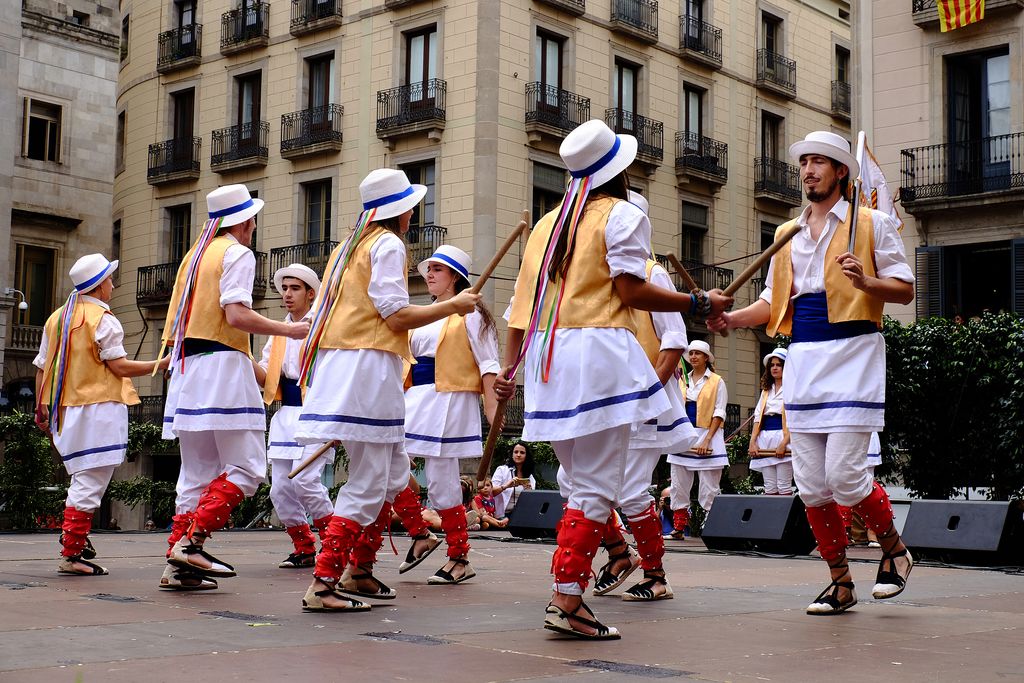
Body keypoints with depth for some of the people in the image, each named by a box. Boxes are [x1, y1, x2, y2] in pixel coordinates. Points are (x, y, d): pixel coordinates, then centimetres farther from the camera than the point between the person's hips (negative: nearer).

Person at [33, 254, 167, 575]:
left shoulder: (57, 317, 14)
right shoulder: (103, 319, -8)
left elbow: (42, 367, 15)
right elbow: (119, 366, -13)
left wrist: (41, 408, 22)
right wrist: (163, 364, -6)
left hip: (65, 410, 8)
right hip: (98, 407, -8)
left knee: (84, 477, 21)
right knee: (90, 482, -7)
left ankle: (73, 534, 20)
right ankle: (72, 554, -8)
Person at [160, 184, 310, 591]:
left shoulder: (194, 255, 22)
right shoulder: (237, 253, -2)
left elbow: (174, 327, 20)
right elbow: (236, 314, -17)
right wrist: (288, 329, -9)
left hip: (185, 367, 9)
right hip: (222, 366, -8)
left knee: (197, 473, 9)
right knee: (246, 467, -7)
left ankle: (178, 566, 5)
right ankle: (192, 541, -19)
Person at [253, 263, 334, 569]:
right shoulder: (278, 333, 18)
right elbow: (266, 377, 9)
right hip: (285, 414, 7)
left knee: (305, 480, -17)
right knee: (281, 489, 2)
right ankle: (304, 548, 16)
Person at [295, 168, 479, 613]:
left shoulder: (348, 247, 22)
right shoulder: (388, 245, -5)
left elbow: (321, 312, 20)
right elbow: (397, 315, -13)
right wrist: (453, 305, -5)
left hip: (338, 365, 9)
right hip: (369, 364, -9)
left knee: (394, 476, 16)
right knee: (368, 484, -8)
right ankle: (323, 584, -12)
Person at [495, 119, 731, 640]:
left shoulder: (548, 223, 19)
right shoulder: (622, 215, -1)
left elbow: (523, 301, 14)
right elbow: (631, 291, -10)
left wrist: (510, 367, 17)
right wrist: (700, 303, -1)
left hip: (547, 355, 7)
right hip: (597, 350, -7)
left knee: (584, 481, 15)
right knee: (597, 487, -5)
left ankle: (568, 593, 11)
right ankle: (566, 600, -9)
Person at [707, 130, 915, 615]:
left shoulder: (871, 224, 5)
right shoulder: (787, 235, 19)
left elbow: (905, 289, 1)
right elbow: (774, 302, 17)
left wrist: (865, 282, -18)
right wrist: (731, 318, -1)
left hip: (852, 354, -5)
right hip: (803, 358, 5)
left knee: (845, 475, -12)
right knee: (811, 484, 3)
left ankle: (894, 549, 16)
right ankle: (840, 584, 16)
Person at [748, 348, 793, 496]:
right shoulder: (766, 391, 21)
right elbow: (758, 417, 15)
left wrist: (784, 444, -18)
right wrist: (752, 442, 2)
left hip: (783, 439, -6)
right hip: (765, 439, 6)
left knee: (784, 488, -8)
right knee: (769, 489, 3)